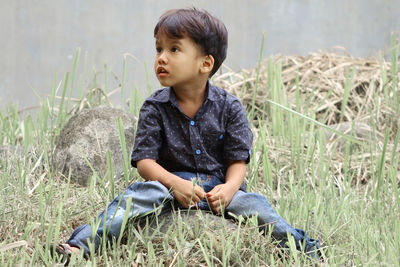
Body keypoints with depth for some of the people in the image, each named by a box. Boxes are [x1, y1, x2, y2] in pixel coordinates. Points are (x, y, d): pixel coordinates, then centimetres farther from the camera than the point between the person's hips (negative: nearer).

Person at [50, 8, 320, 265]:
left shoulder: (229, 108, -1)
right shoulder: (155, 108, 0)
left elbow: (238, 161, -1)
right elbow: (145, 160, -5)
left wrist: (229, 188, -24)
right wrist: (175, 183, -24)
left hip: (218, 187, 1)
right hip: (171, 182, -1)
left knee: (253, 204, -24)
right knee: (140, 193, -29)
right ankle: (83, 242, -39)